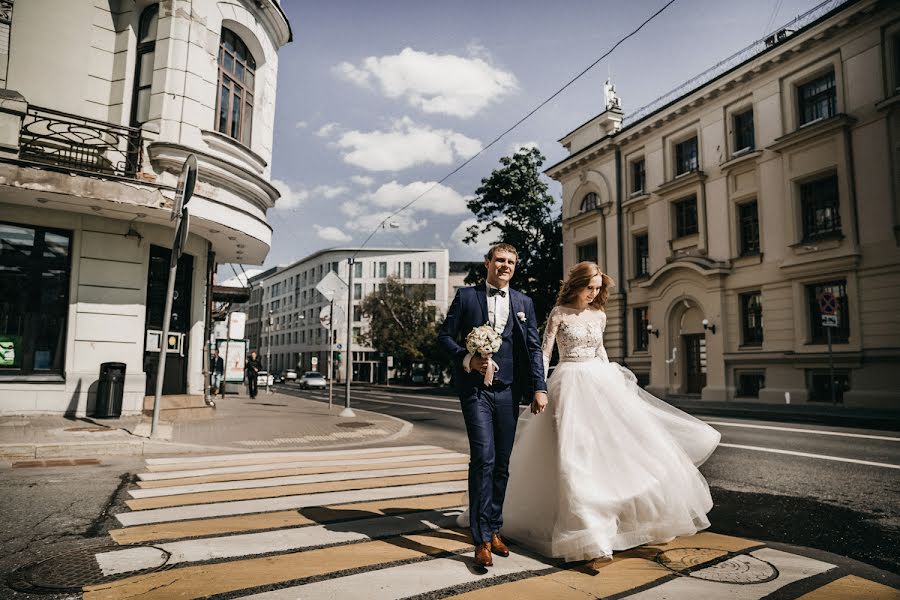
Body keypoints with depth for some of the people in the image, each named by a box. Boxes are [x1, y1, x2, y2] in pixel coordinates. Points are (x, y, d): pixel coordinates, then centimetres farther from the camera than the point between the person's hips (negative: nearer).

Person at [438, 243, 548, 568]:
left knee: (502, 463, 10)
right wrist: (467, 359, -13)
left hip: (508, 392, 4)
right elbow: (445, 335, 3)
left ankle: (494, 529, 25)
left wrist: (539, 388, -3)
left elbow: (534, 347, 7)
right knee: (483, 459, -12)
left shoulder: (524, 303, 12)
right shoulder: (466, 296, 4)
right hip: (476, 389, -3)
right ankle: (482, 540, -3)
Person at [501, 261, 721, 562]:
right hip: (571, 384, -6)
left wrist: (612, 379, 20)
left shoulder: (599, 316, 11)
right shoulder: (558, 314, -4)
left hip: (600, 381, 6)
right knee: (576, 455, -10)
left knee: (621, 440, 3)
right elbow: (544, 353, -6)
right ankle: (586, 534, -2)